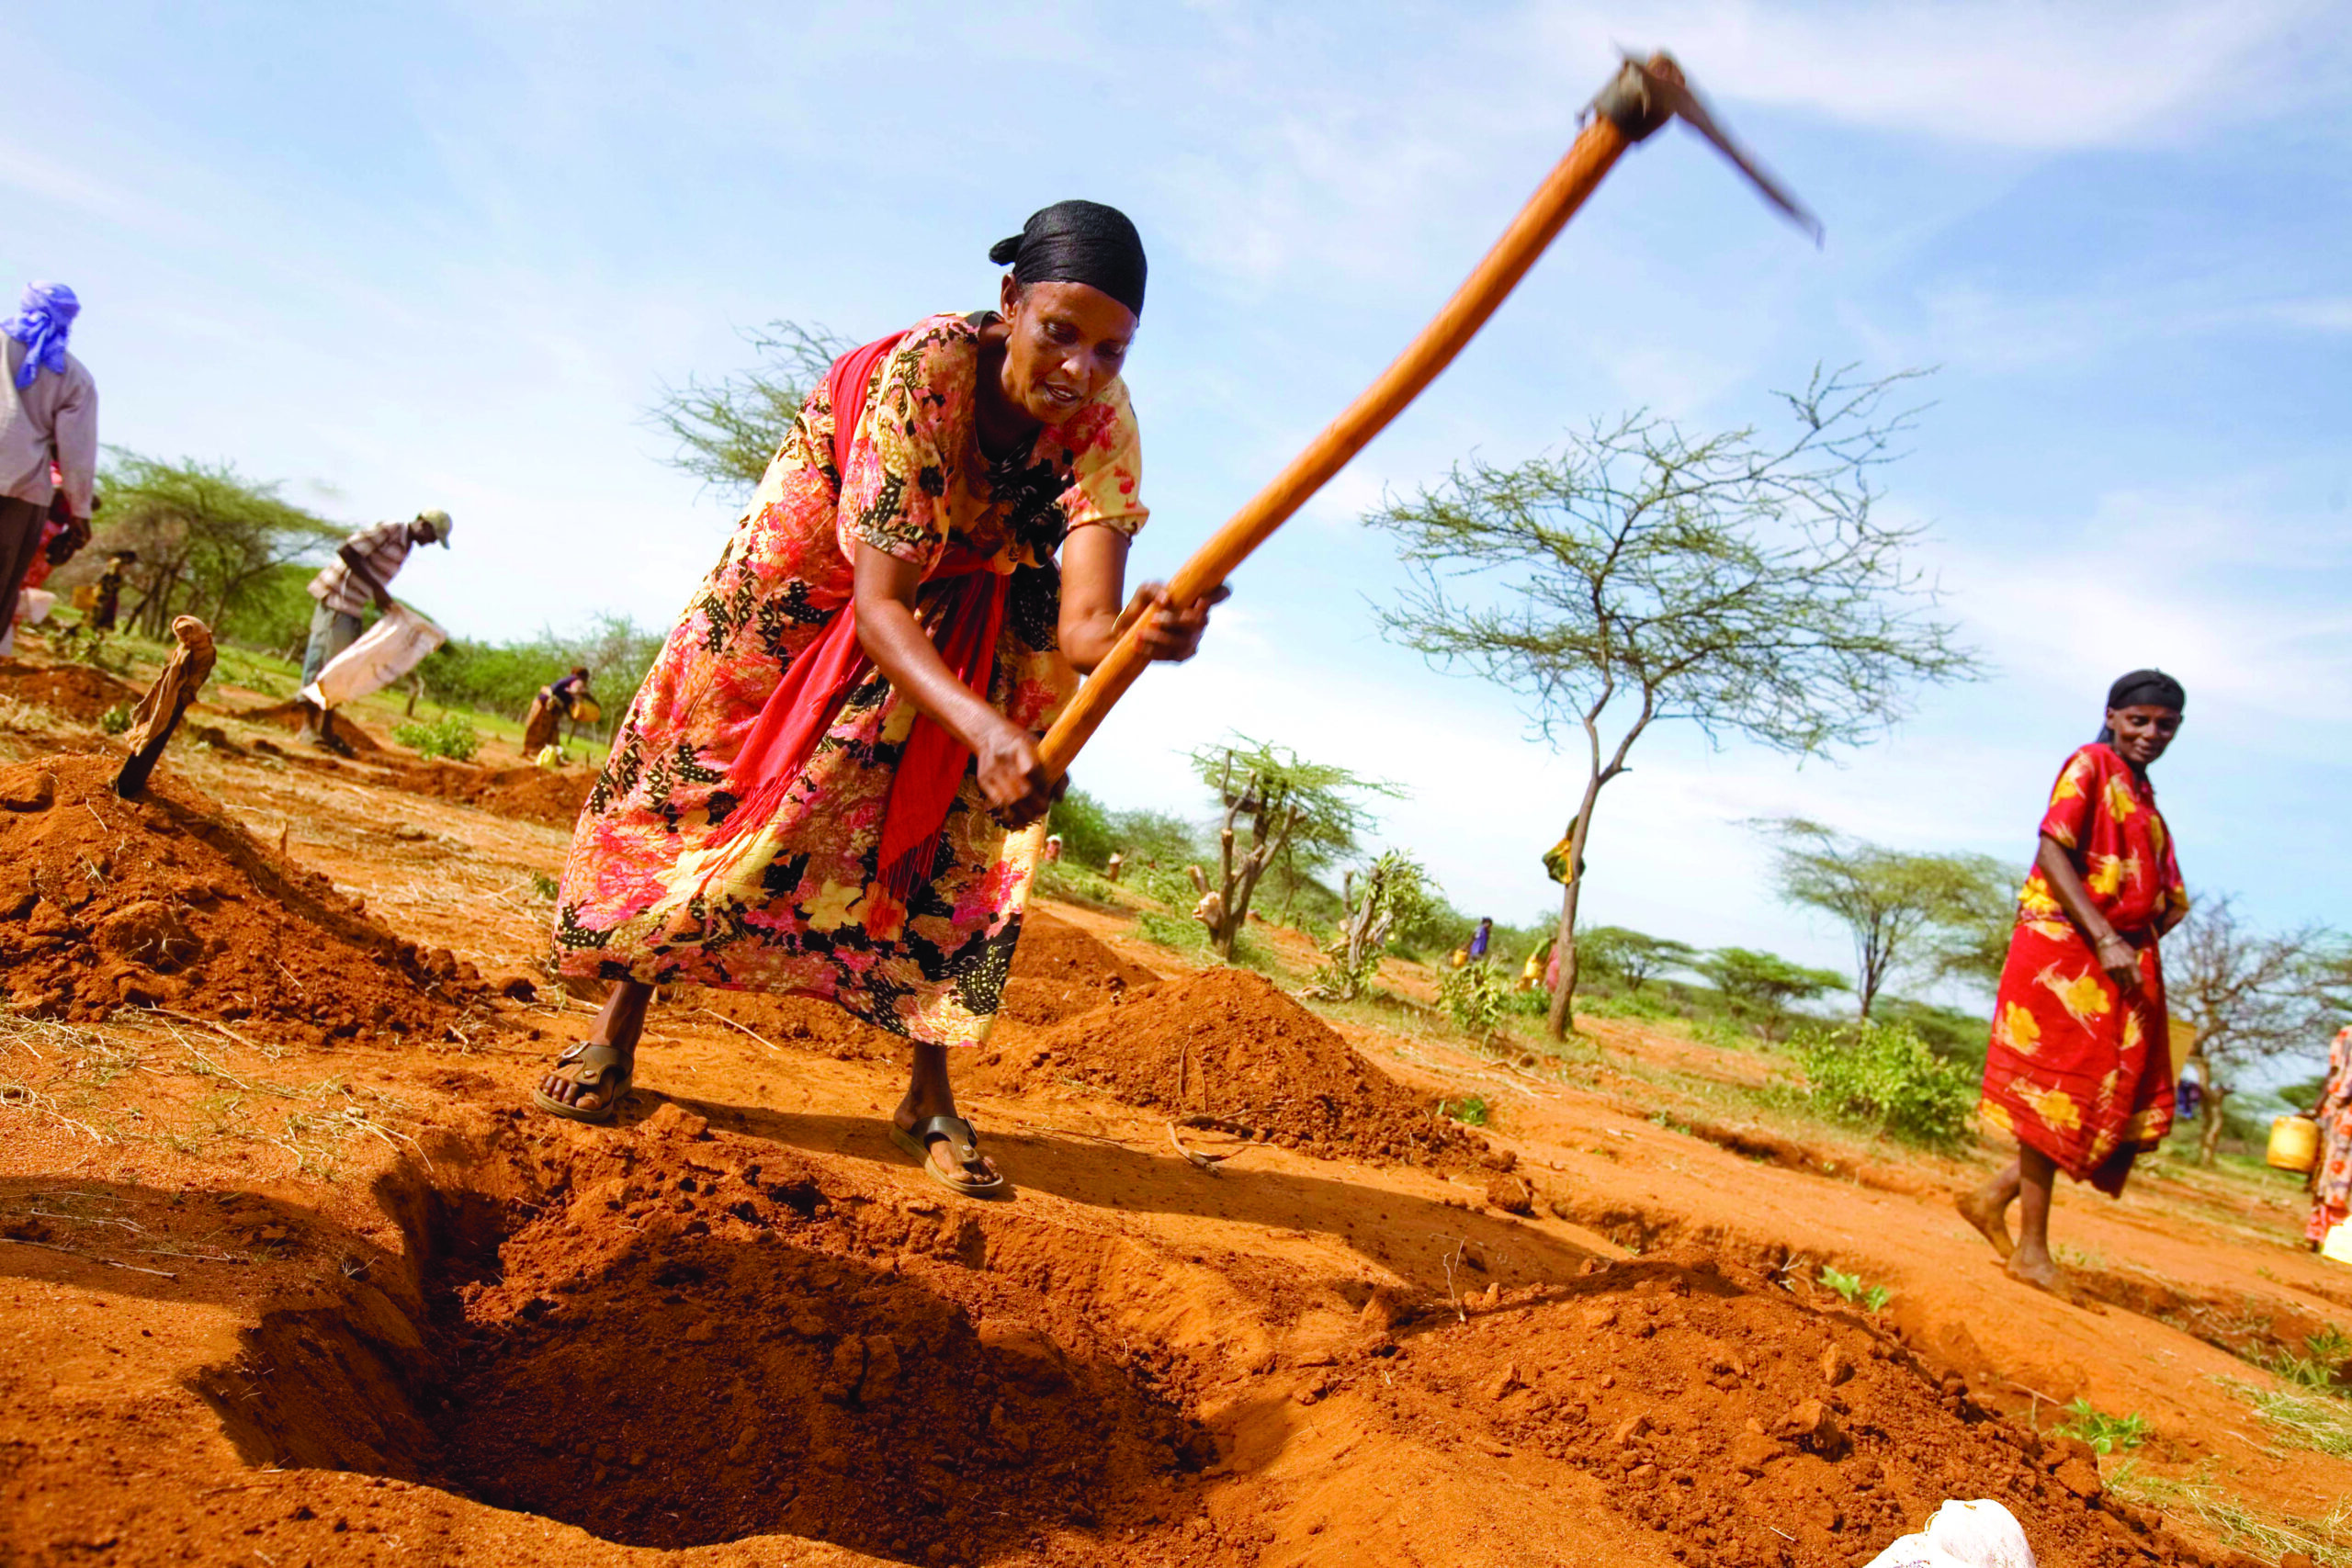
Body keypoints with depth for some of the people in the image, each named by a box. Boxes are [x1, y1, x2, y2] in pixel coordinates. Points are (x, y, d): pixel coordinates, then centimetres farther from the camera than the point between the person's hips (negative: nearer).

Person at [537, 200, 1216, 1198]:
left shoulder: (1103, 424, -29)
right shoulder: (920, 374, -38)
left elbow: (1082, 623, -41)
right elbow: (879, 600, -40)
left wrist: (1135, 634, -66)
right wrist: (984, 728, -56)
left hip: (967, 596, 2)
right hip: (817, 566, -2)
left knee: (958, 821, -8)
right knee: (703, 773, -2)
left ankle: (929, 1096, 2)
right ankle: (618, 1022, 14)